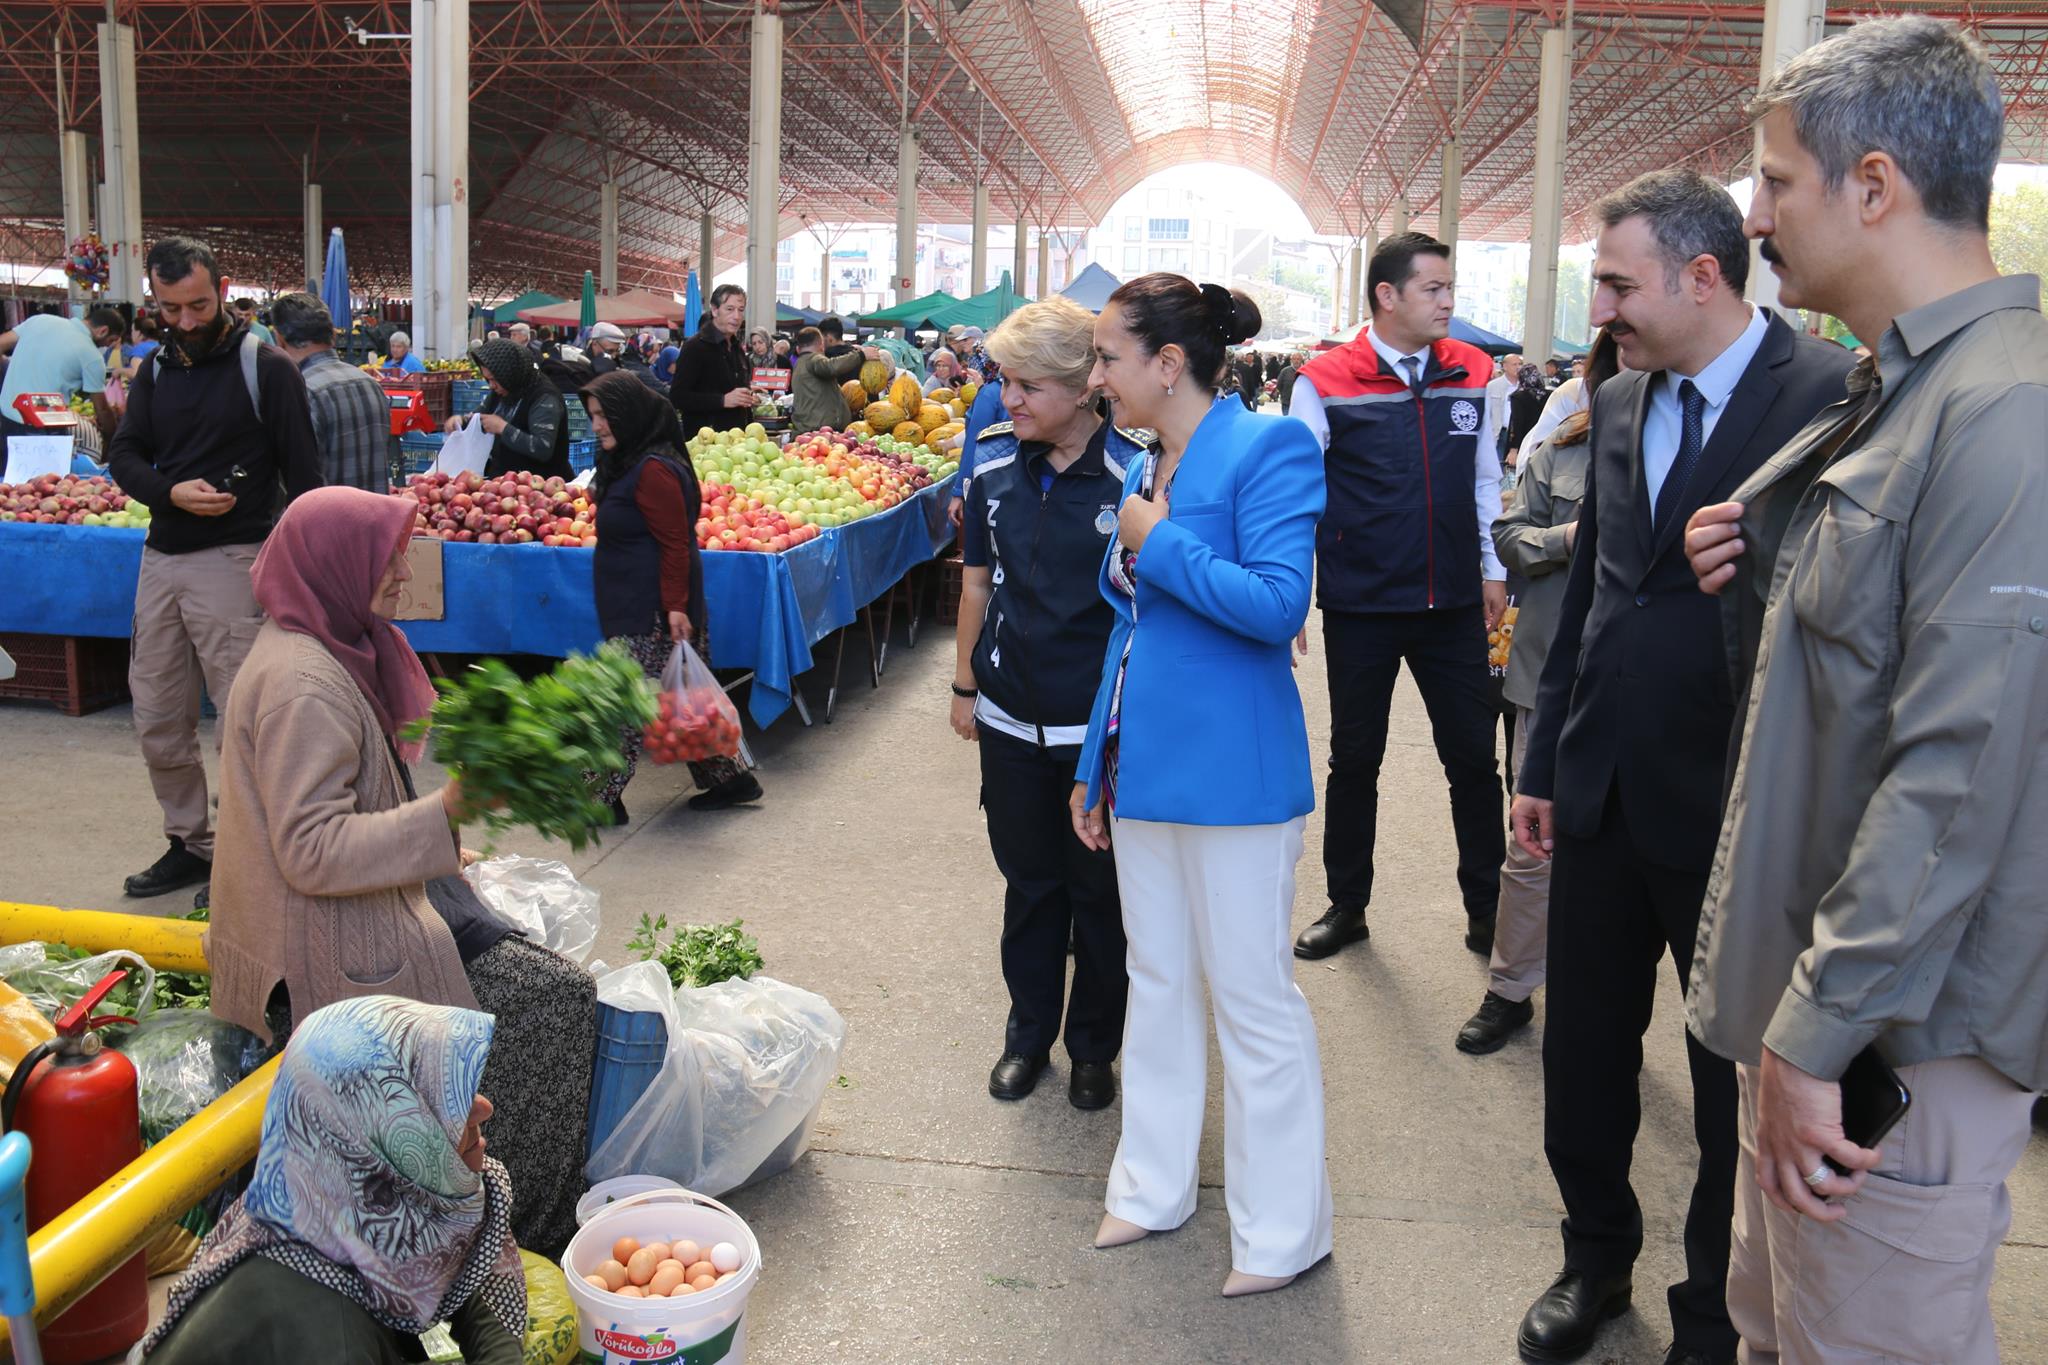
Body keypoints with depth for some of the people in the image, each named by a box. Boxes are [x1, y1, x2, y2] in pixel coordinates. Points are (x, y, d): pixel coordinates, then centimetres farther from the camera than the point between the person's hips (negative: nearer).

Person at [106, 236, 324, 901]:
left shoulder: (266, 367, -4)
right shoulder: (156, 370, 13)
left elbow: (301, 472, -6)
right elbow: (124, 455, 10)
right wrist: (171, 492, -12)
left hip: (232, 561, -6)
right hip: (161, 558, 7)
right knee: (158, 721, 12)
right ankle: (190, 843, 26)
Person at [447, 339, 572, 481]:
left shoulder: (544, 398, -17)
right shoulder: (501, 391, 9)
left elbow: (543, 449, -28)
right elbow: (481, 415, 27)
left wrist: (503, 428, -23)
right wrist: (461, 418, 5)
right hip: (502, 479, 8)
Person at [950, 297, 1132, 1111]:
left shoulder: (1131, 473, -15)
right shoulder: (996, 464, -1)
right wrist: (965, 685, 12)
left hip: (1100, 725, -4)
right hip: (1011, 716, 4)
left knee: (1098, 891, 11)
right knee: (1028, 883, 17)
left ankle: (1094, 1045, 30)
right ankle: (1029, 1032, 35)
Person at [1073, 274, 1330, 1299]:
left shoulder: (1266, 449, -13)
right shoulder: (1145, 467, 10)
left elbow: (1280, 603, -24)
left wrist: (1160, 544, -16)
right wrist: (1095, 768, 17)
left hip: (1229, 773, -8)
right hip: (1146, 768, 8)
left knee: (1253, 999, 4)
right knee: (1158, 982, 18)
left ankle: (1283, 1228, 21)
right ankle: (1155, 1185, 35)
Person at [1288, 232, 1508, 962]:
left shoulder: (1472, 373, 3)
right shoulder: (1325, 381, -6)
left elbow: (1487, 479, 12)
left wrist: (1495, 569, 11)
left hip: (1454, 605, 2)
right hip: (1360, 607, -2)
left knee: (1474, 757, 8)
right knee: (1354, 761, 12)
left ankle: (1487, 909, 24)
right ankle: (1347, 906, 28)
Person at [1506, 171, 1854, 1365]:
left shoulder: (1835, 396, -14)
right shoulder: (1619, 403, 7)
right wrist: (1547, 761, 12)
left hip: (1737, 813, -5)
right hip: (1604, 798, 6)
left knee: (1737, 1088, 13)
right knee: (1583, 1064, 18)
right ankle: (1598, 1259, 42)